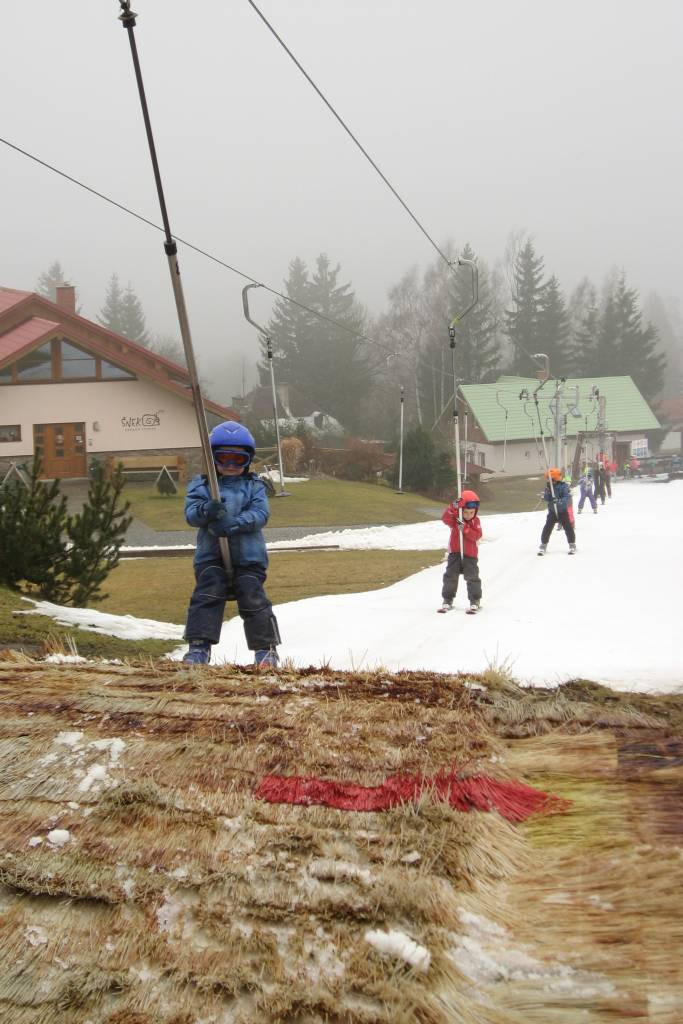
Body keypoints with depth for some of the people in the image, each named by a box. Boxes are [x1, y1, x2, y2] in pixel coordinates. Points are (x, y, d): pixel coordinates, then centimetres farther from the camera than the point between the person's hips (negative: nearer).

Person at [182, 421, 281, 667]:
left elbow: (261, 513, -8)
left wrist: (234, 523, -25)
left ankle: (266, 649, 8)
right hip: (211, 556, 1)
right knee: (206, 597, -10)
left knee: (253, 600, -2)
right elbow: (190, 512, -5)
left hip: (248, 556, 0)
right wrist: (206, 511, -29)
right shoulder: (201, 484, 8)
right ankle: (199, 646, -6)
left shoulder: (254, 485, 7)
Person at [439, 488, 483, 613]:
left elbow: (477, 535, -15)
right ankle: (447, 600, 10)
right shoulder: (454, 519, -3)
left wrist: (464, 528, -28)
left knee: (472, 577, -5)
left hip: (470, 554, -1)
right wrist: (453, 508, -39)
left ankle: (475, 601, 4)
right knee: (450, 576, 0)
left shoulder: (475, 521, -1)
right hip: (455, 553, 1)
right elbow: (445, 519, -25)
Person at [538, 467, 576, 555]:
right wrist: (547, 491, -24)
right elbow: (546, 499, -6)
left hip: (563, 511, -3)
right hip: (552, 511, 3)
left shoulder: (563, 486, -14)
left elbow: (567, 497, -24)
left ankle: (572, 545, 11)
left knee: (568, 527, -1)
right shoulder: (548, 486, 0)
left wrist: (559, 501, -39)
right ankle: (543, 545, 5)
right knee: (547, 528, -3)